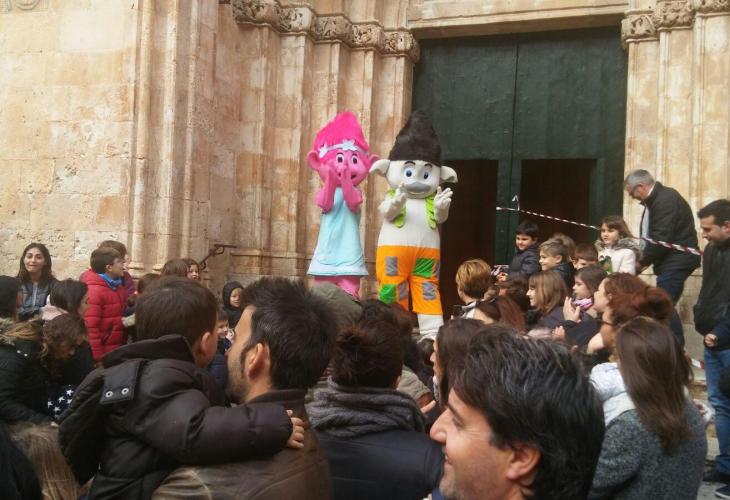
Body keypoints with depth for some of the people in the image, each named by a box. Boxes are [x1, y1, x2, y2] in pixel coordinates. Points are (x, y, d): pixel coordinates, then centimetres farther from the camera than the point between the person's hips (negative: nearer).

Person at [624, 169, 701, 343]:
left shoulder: (666, 199, -17)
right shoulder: (655, 199, 14)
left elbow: (662, 238, -22)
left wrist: (642, 262, -11)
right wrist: (644, 259, 5)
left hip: (676, 261, -10)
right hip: (671, 262, 10)